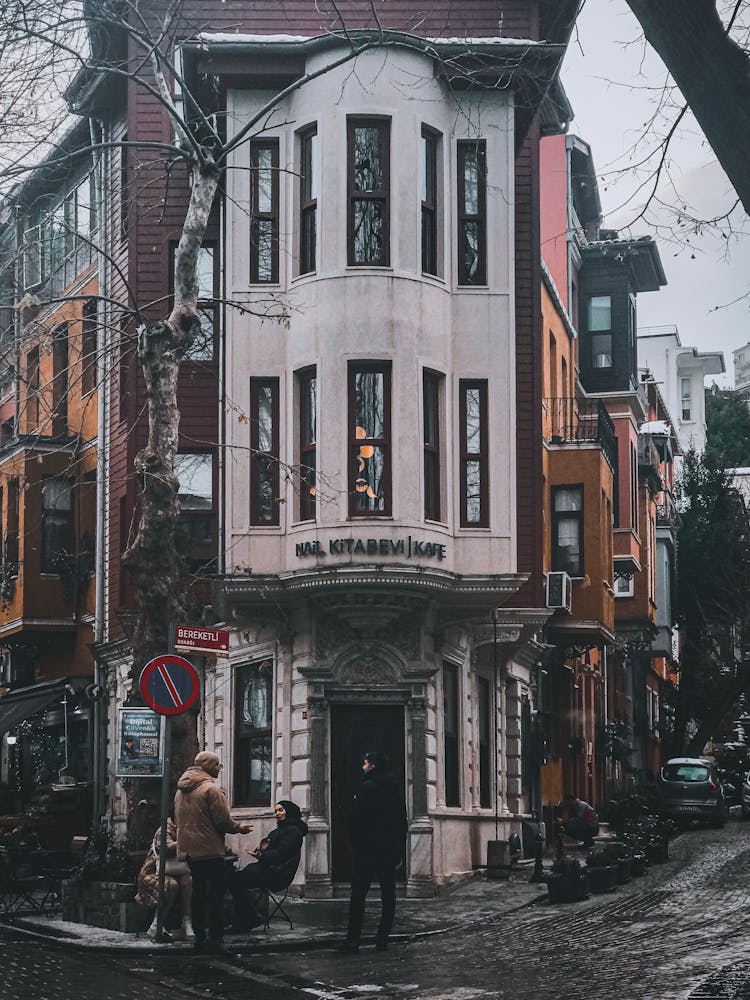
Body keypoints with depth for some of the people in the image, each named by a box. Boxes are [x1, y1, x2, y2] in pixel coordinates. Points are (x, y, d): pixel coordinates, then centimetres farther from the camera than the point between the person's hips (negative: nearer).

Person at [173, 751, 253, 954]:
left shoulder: (181, 790, 13)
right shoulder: (211, 789, -13)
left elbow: (179, 821, 19)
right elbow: (223, 821, -14)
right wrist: (240, 828, 2)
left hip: (190, 851, 8)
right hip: (210, 851, -8)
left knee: (198, 894, 13)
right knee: (216, 895, -4)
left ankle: (200, 938, 15)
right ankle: (215, 940, -7)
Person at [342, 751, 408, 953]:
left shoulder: (367, 787, -11)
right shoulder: (395, 789, 11)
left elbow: (356, 820, -13)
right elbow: (403, 822, 15)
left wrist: (355, 844, -1)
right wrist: (399, 851, 18)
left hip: (368, 849, -6)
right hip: (391, 850, 6)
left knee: (358, 895, -3)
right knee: (388, 894, 7)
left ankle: (353, 940, -6)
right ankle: (383, 939, 7)